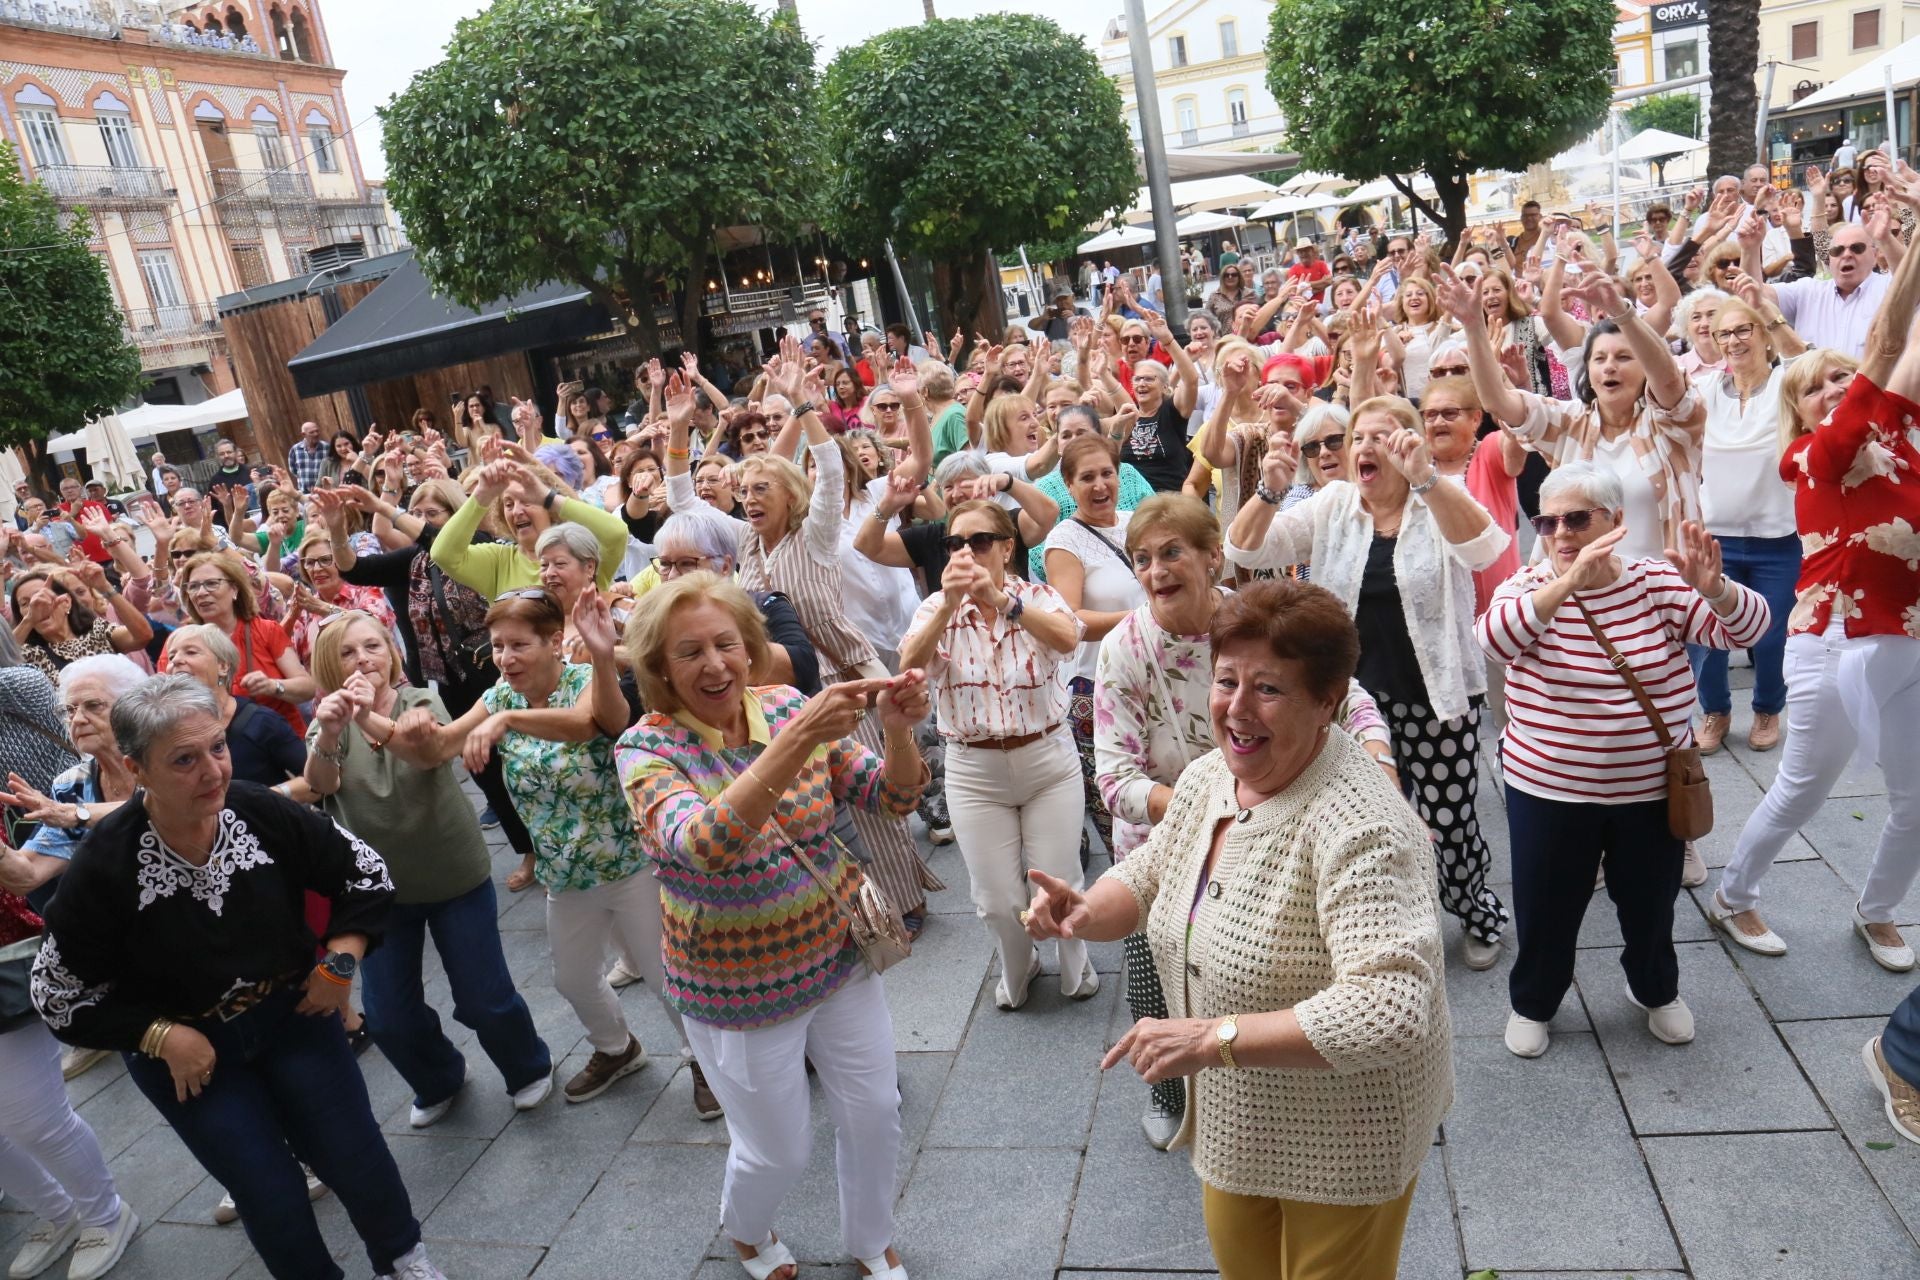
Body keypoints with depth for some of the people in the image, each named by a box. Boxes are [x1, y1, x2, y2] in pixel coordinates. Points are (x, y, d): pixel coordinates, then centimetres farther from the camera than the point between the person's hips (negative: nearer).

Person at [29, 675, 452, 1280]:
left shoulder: (263, 812, -20)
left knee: (354, 1156, 8)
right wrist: (162, 1036, -16)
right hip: (184, 1047, -1)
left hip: (292, 1011, 1)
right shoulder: (104, 865, -24)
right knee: (270, 1193, 7)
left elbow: (365, 871, -5)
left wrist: (339, 963, -11)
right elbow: (58, 992, -11)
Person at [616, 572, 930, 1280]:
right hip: (740, 990, -3)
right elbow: (705, 846, -39)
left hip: (839, 957, 4)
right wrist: (798, 739, -49)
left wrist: (896, 731, -32)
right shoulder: (648, 748, -19)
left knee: (874, 1114, 16)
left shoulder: (787, 705, -9)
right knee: (780, 1152, 14)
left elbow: (893, 798, -10)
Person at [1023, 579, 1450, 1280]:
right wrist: (1084, 912, -14)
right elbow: (1146, 875, 8)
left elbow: (1389, 1011, -40)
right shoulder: (1206, 777, -7)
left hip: (1341, 1135, -7)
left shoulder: (1359, 826, -33)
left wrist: (1214, 1038, -41)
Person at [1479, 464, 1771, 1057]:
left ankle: (1657, 990, 49)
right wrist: (1570, 580, -43)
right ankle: (1532, 1002, 37)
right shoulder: (1529, 587, -9)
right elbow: (1494, 638, -30)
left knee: (1649, 902, 21)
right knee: (1545, 907, 11)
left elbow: (1746, 629, -13)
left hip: (1650, 790, 2)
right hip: (1548, 790, -1)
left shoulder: (1658, 584, -5)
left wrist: (1712, 587, -35)